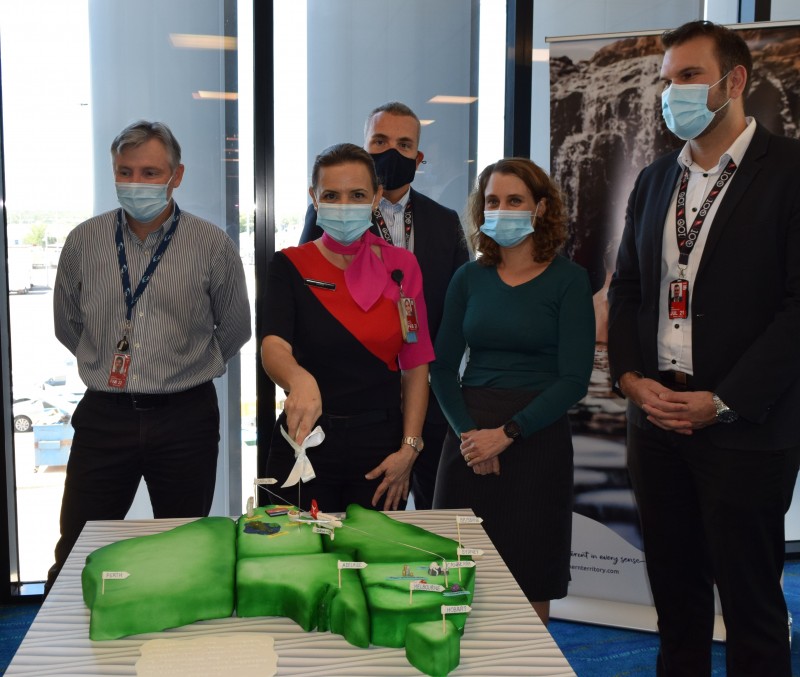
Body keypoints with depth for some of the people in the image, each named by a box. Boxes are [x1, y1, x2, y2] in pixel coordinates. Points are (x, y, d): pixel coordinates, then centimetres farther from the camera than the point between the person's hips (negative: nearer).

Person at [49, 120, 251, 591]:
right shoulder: (83, 242, 2)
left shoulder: (213, 246, -3)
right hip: (103, 416, 1)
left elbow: (234, 329, 9)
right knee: (75, 560, 4)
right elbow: (67, 325, 16)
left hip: (185, 417, -1)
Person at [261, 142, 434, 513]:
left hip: (381, 446, 2)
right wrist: (299, 380, -41)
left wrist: (409, 448, -5)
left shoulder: (401, 266, 2)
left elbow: (415, 366, 3)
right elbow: (273, 346, -20)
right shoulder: (290, 266, -3)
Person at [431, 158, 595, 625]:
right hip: (469, 439, 3)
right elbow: (443, 367, 8)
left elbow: (574, 379, -8)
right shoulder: (469, 278, 8)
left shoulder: (568, 279, -3)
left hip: (536, 437, -3)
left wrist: (506, 433, -14)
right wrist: (467, 431, -8)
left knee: (530, 582, 5)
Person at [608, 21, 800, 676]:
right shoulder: (654, 180, 13)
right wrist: (630, 376, 0)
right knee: (674, 588, 15)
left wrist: (723, 401, -15)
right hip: (657, 421, 5)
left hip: (745, 427, -5)